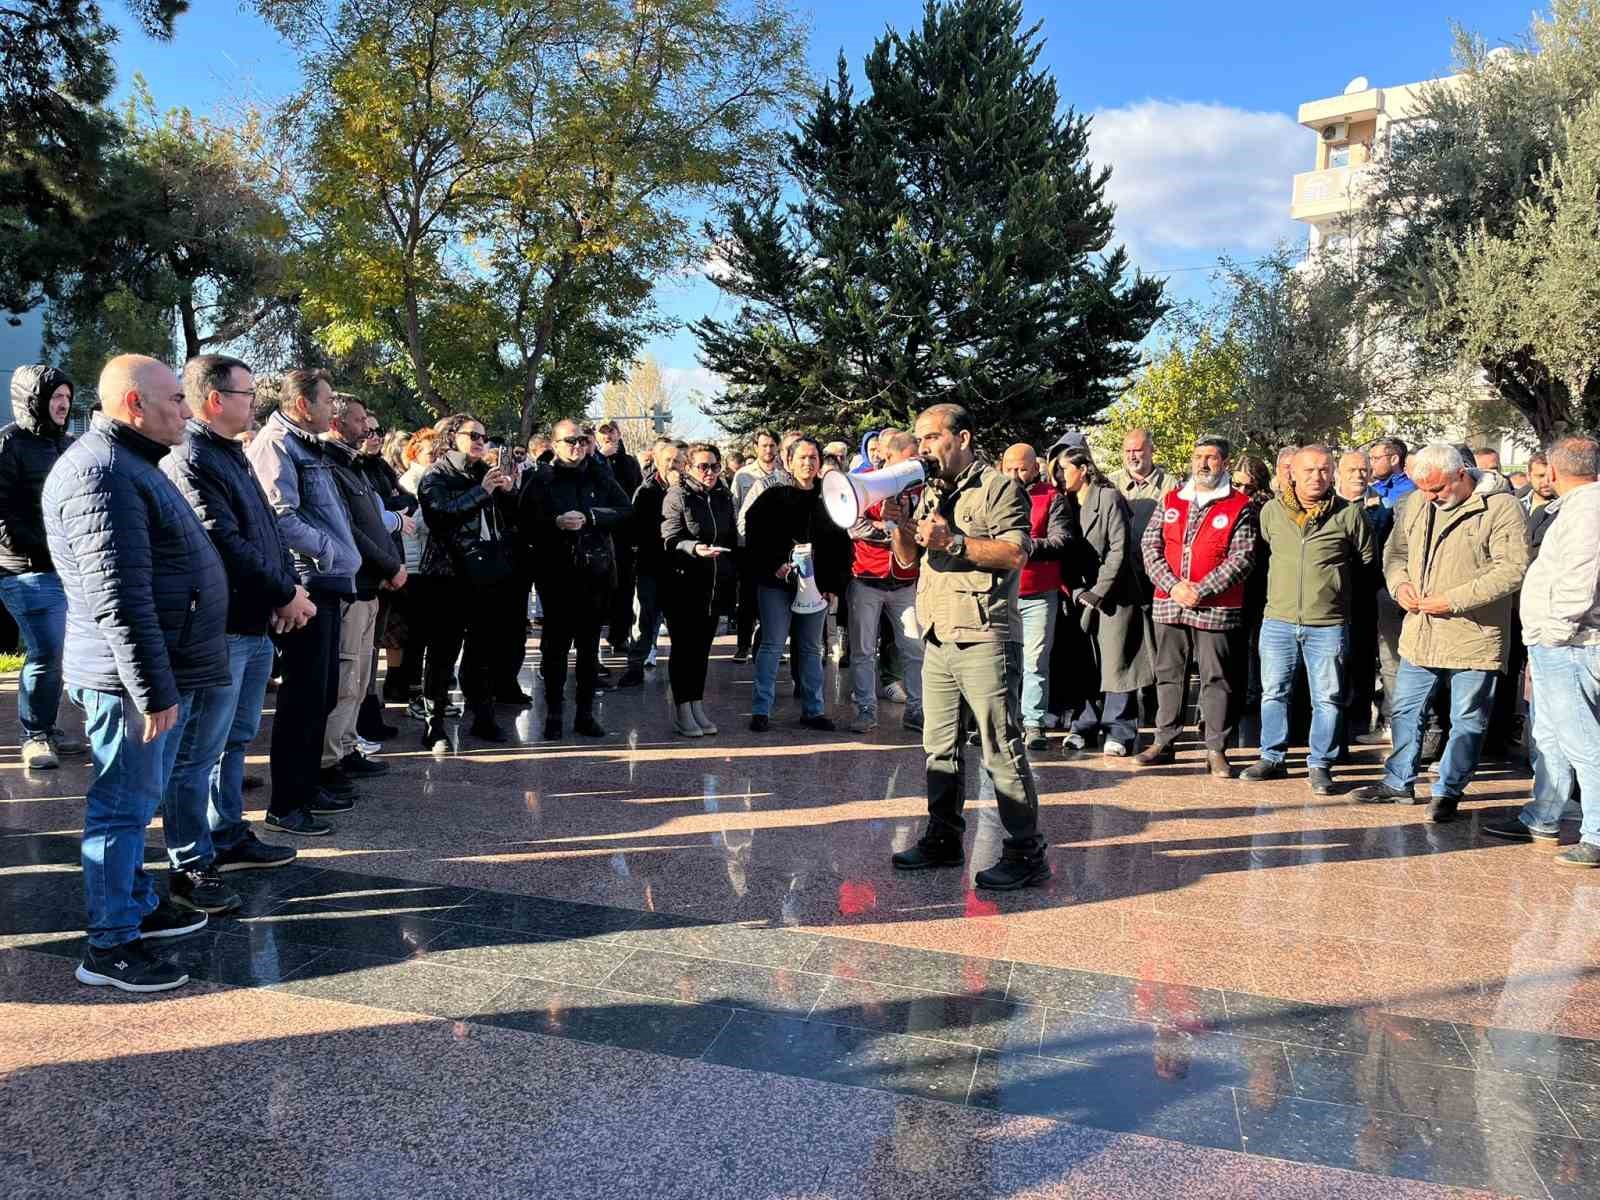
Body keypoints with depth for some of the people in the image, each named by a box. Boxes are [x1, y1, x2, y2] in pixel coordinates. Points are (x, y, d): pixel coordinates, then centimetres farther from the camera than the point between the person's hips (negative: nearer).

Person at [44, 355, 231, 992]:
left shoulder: (128, 463, 16)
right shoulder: (101, 475, -19)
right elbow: (119, 600, -25)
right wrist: (154, 691, -24)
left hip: (167, 671, 10)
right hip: (135, 678, -10)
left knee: (137, 800, 19)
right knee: (125, 805, -1)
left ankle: (137, 905, 33)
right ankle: (110, 946, 9)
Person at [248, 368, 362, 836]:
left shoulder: (308, 445, 20)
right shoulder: (276, 444, -11)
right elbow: (282, 518, -20)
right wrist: (333, 552, -15)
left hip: (326, 584, 10)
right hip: (305, 584, -10)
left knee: (322, 693, 16)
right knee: (303, 696, -5)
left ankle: (308, 785, 28)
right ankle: (285, 806, 4)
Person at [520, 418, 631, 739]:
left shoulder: (600, 476, 7)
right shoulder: (540, 480, 2)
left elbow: (625, 511, -1)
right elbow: (525, 522, -4)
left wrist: (588, 517, -12)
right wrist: (556, 523, -19)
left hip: (595, 571, 2)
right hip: (556, 572, -2)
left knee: (589, 644, 9)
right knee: (555, 643, 2)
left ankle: (586, 713, 17)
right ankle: (553, 713, 12)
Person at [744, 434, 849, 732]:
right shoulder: (773, 496, 0)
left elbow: (842, 545, 11)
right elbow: (754, 534, -5)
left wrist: (834, 584, 3)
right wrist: (773, 565, -15)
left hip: (816, 585, 4)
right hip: (777, 585, -3)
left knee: (811, 648, 11)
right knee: (772, 646, -2)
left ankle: (812, 709, 19)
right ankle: (761, 710, 3)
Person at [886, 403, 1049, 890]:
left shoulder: (999, 488, -4)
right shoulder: (930, 494, 19)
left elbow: (1015, 554, -16)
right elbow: (907, 558, 19)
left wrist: (953, 541, -20)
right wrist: (902, 524, 0)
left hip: (985, 641, -8)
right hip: (938, 640, 8)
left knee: (1002, 749, -6)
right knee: (940, 747, 13)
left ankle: (1026, 854, 1)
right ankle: (943, 840, 24)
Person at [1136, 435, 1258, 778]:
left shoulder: (1240, 506, -1)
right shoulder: (1170, 501, 11)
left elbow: (1242, 557, -9)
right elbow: (1150, 546, 5)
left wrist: (1200, 591, -15)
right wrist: (1172, 586, -9)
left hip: (1217, 608, -4)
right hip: (1169, 605, 4)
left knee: (1216, 678, 1)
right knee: (1169, 674, 11)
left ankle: (1217, 750, 8)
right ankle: (1164, 742, 21)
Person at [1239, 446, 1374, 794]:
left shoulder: (1349, 514, -3)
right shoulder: (1271, 511, 3)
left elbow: (1368, 559, 9)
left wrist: (1340, 586, 12)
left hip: (1328, 624, -2)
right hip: (1278, 620, 2)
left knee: (1327, 698, 5)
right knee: (1274, 692, 10)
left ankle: (1320, 765, 16)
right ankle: (1272, 758, 22)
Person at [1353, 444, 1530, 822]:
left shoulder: (1502, 507, -12)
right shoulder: (1418, 503, 6)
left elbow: (1512, 568, -18)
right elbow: (1395, 550, 16)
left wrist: (1455, 599, -22)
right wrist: (1400, 583, -5)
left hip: (1473, 636, -6)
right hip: (1420, 632, 6)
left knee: (1467, 720, 6)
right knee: (1405, 710, 14)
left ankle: (1449, 791, 19)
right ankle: (1399, 781, 28)